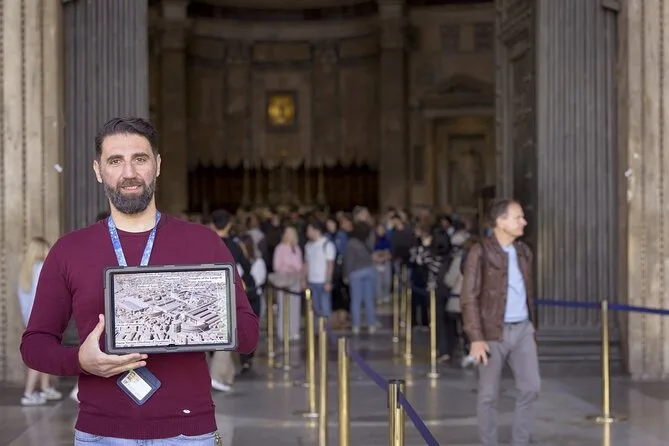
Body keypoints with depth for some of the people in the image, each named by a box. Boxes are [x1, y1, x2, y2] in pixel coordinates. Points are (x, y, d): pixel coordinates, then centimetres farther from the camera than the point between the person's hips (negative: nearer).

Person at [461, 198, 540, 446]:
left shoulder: (523, 252, 9)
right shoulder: (481, 252, -10)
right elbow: (469, 298, -13)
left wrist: (532, 327, 16)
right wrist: (476, 338, -18)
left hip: (522, 329, 5)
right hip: (494, 332, -5)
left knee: (531, 387, 2)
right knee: (489, 395, 4)